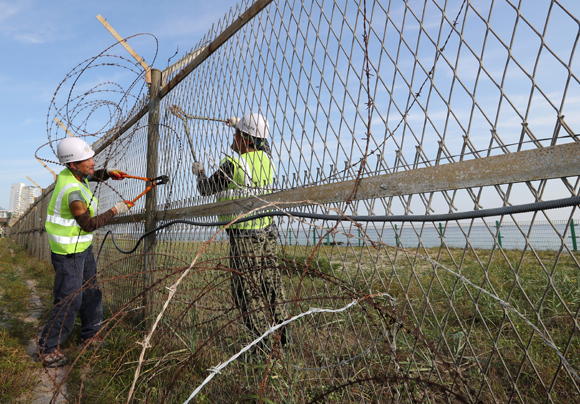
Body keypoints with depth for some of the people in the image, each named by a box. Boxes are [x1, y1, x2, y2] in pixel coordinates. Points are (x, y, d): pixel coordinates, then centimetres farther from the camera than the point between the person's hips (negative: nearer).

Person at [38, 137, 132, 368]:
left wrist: (107, 173, 6)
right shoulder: (73, 191, -28)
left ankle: (89, 337, 31)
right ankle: (47, 347, 16)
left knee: (91, 294, 17)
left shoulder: (68, 174, -1)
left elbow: (90, 176, 24)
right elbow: (89, 224, -21)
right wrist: (115, 211, -13)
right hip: (68, 253, -10)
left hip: (84, 248, 10)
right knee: (69, 301, -2)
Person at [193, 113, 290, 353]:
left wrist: (199, 172, 22)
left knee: (247, 288, 0)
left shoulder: (232, 164, -13)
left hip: (244, 235, -7)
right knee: (271, 282, 13)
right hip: (267, 231, 7)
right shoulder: (266, 158, 6)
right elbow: (262, 142, 32)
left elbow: (206, 189, 1)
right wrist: (239, 125, 42)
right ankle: (283, 332, 21)